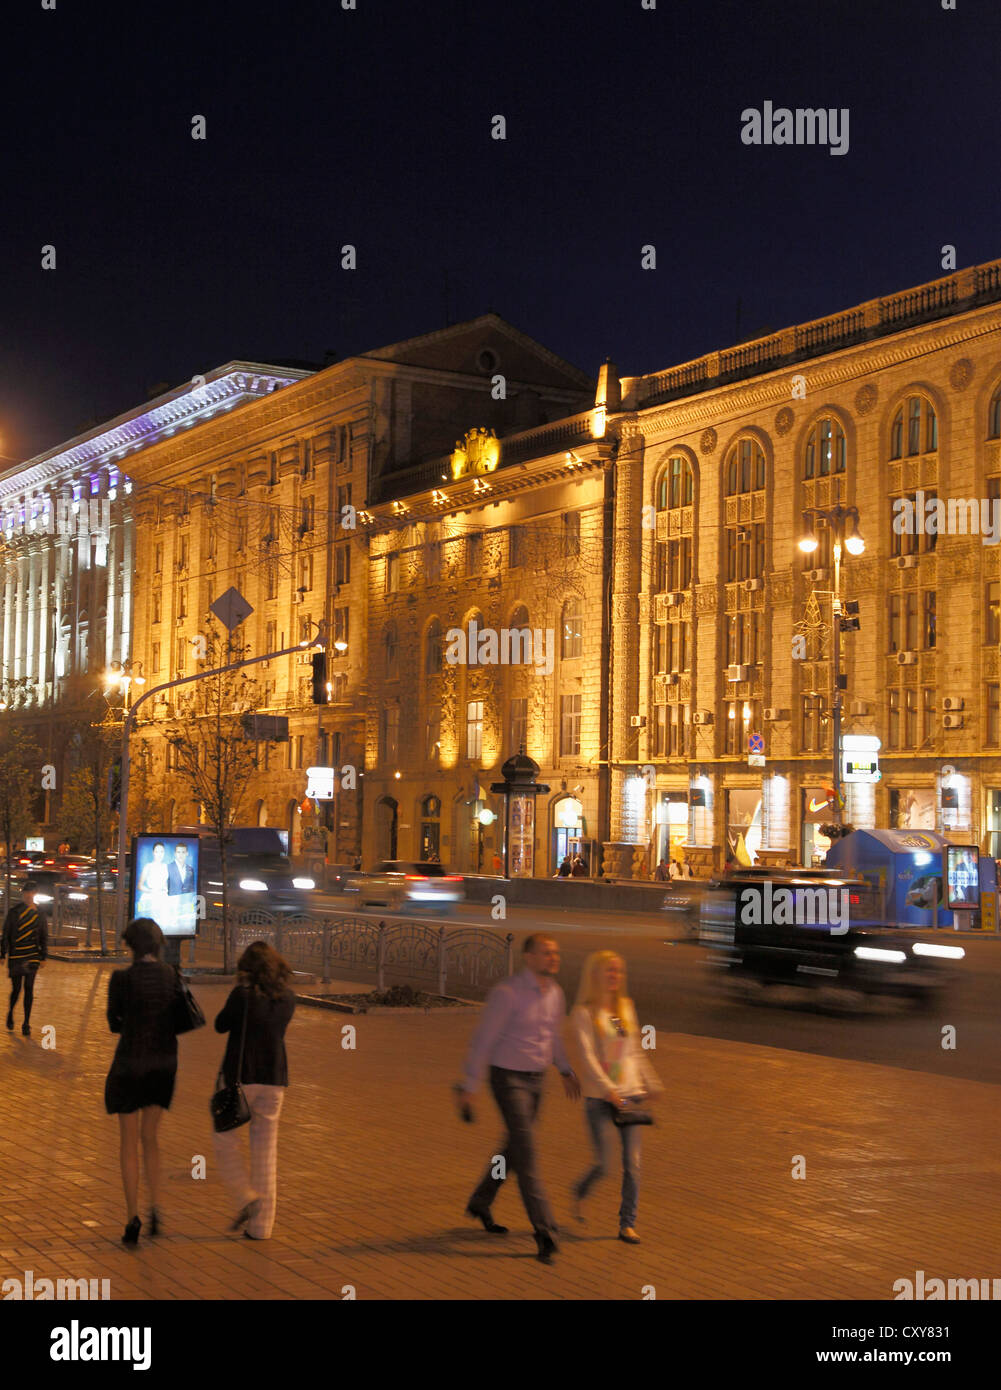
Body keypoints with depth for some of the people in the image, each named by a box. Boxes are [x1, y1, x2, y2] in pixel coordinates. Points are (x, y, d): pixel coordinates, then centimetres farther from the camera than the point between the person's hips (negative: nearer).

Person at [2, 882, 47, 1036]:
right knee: (16, 988, 2)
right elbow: (5, 934, -1)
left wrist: (44, 957, 6)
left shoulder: (38, 914, 5)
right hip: (15, 956, -1)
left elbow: (44, 937, 10)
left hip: (33, 956, 2)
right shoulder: (14, 912, -2)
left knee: (29, 989, -2)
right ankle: (10, 1013, 32)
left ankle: (26, 1024, 3)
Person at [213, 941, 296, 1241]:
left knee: (226, 1140, 13)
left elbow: (221, 1025, 0)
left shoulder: (242, 994, -13)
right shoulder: (287, 998, 3)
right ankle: (261, 1225, 11)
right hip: (274, 1078, 4)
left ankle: (246, 1199, -2)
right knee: (265, 1150, 9)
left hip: (240, 1076, -4)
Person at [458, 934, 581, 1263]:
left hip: (536, 1079, 7)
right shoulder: (507, 993, -17)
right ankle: (544, 1230, -11)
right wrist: (469, 1087, -12)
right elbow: (483, 1039, -13)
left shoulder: (555, 994, 4)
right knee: (526, 1153, -10)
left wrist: (566, 1070, 11)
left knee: (514, 1147, 17)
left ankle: (480, 1203, 37)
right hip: (508, 1078, -7)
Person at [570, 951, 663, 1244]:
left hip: (630, 1093, 4)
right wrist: (609, 1089, -24)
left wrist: (651, 1083, 20)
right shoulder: (584, 1012, -7)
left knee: (632, 1163, 0)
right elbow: (587, 1056, -15)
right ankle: (579, 1192, 29)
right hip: (599, 1097, -4)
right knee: (602, 1165, -3)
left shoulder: (626, 1007, 10)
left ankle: (627, 1223, 11)